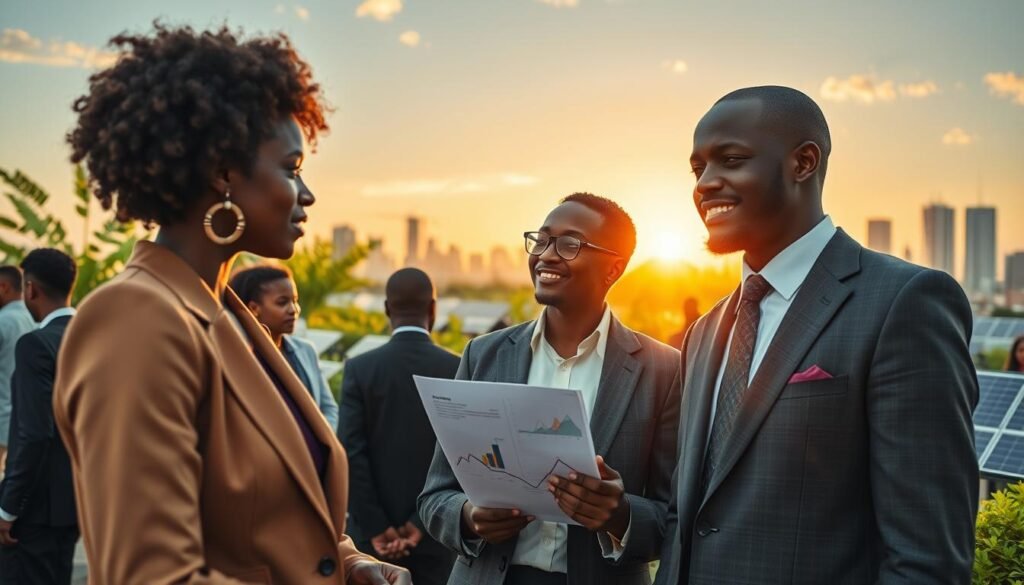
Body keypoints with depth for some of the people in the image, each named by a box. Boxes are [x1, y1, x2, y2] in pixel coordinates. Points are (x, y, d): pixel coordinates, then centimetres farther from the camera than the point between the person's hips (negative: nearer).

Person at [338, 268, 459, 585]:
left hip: (373, 534, 0)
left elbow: (350, 452, -9)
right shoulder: (458, 370, -4)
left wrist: (376, 528, -7)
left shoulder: (360, 368, -4)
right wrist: (423, 522, -7)